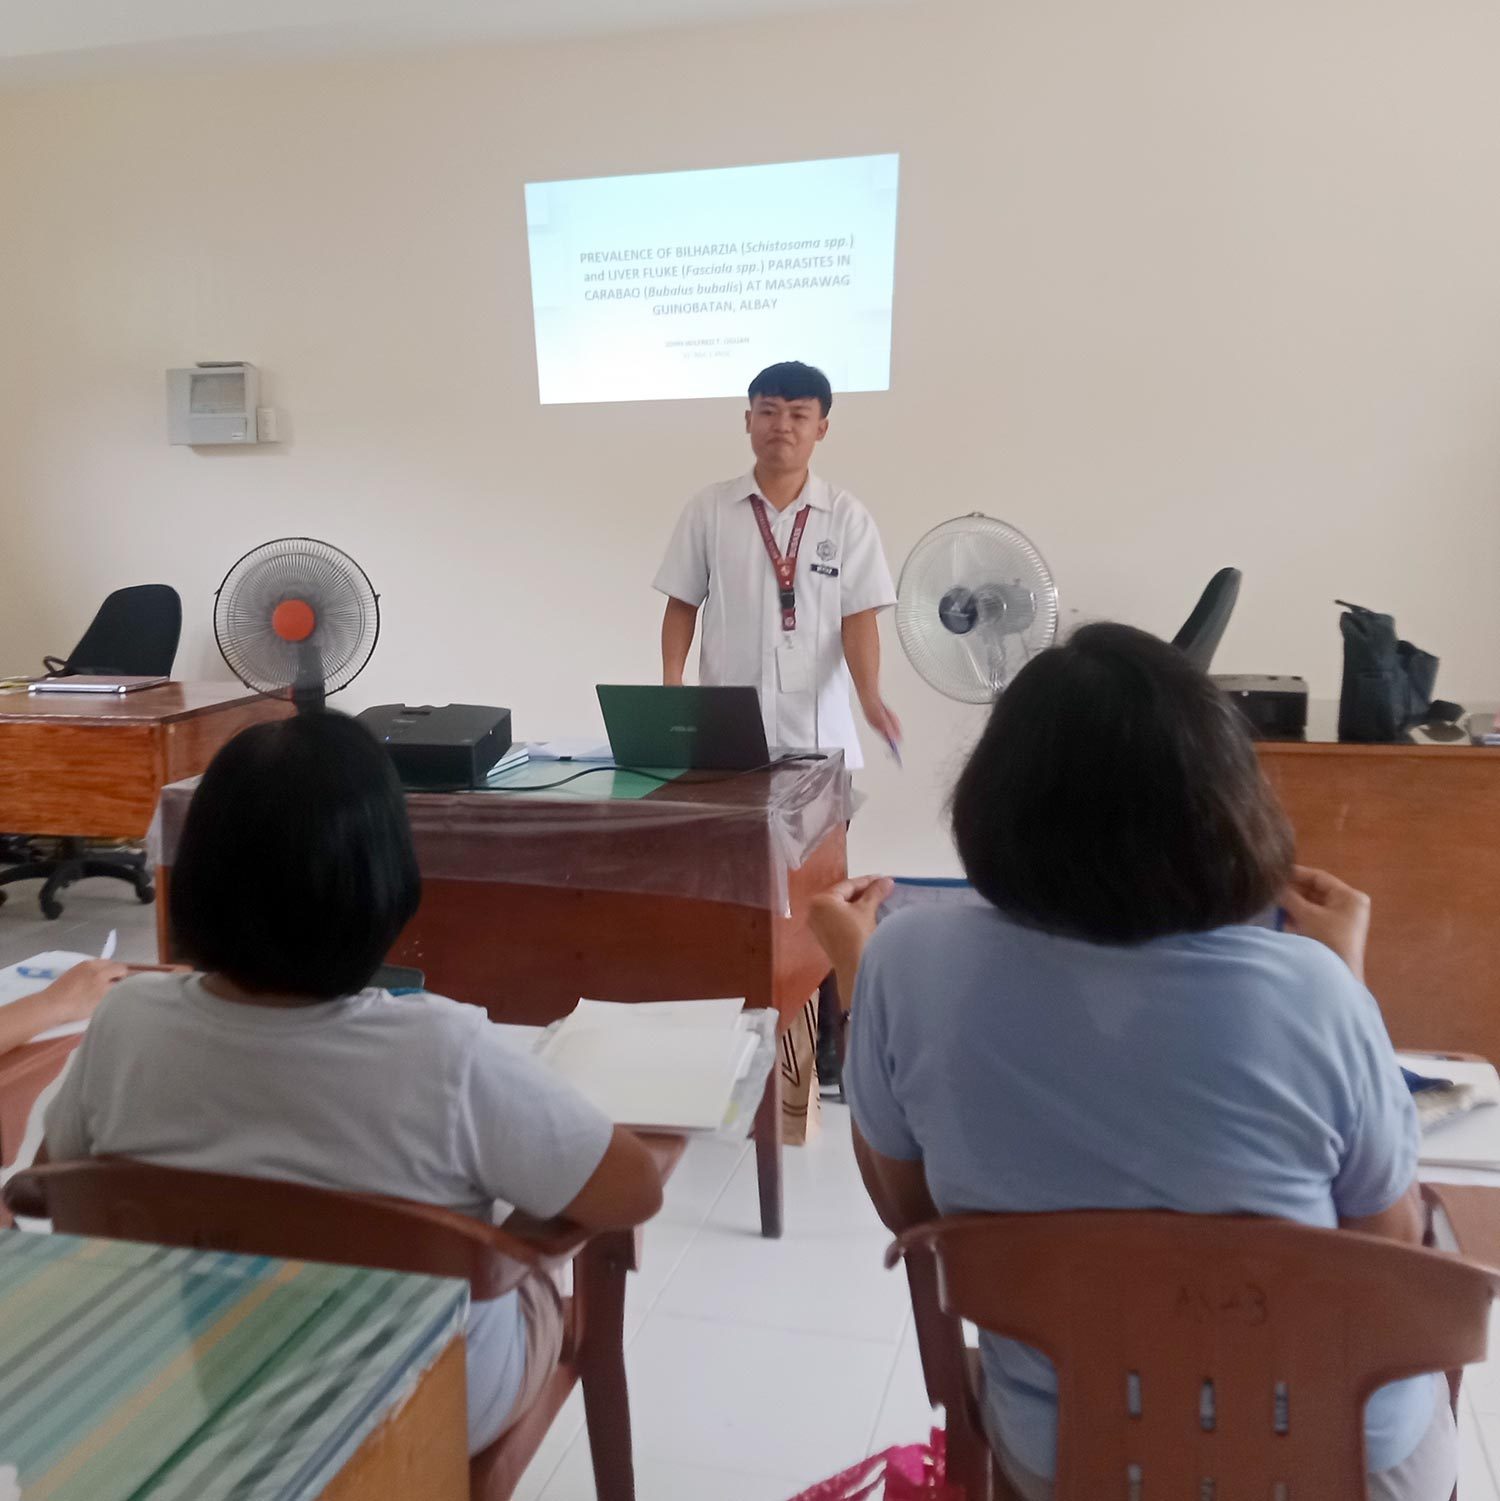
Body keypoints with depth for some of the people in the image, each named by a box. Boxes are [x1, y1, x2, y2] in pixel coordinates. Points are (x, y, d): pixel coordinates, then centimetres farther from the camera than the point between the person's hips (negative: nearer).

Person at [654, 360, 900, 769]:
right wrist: (671, 684, -3)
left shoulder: (847, 516, 2)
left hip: (815, 724, 0)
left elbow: (858, 614, -2)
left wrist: (870, 698, -17)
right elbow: (682, 604, 9)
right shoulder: (708, 509, 5)